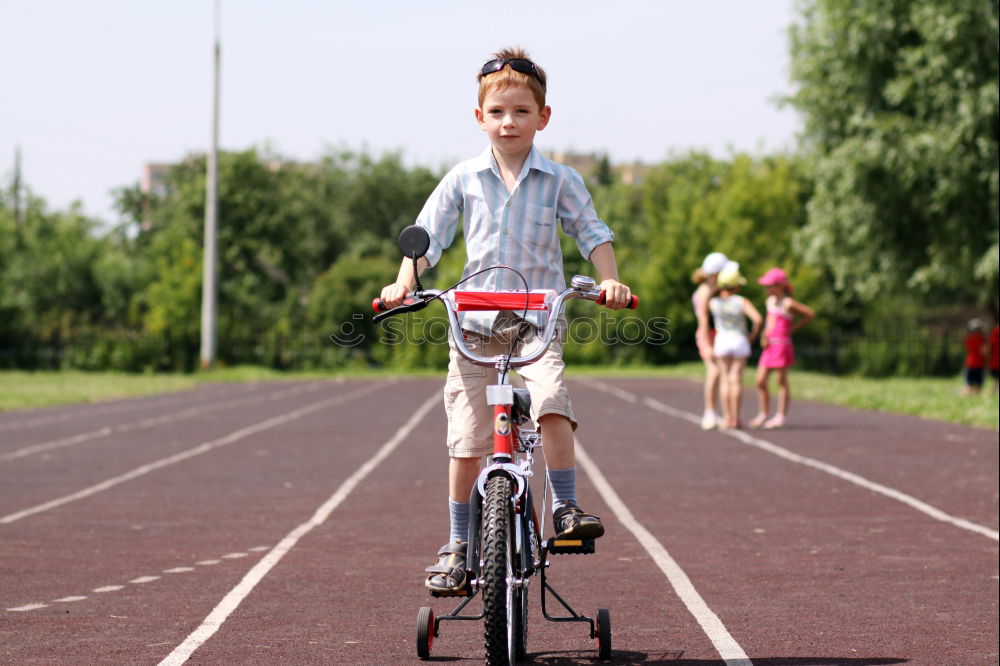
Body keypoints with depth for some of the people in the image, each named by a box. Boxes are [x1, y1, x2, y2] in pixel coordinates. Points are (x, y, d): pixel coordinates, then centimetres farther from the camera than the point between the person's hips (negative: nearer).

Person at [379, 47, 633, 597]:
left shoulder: (560, 181, 2)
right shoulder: (462, 180, 3)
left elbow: (593, 234, 3)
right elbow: (426, 236, 2)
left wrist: (610, 281, -14)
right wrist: (404, 282, -14)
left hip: (538, 321, -1)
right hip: (474, 323, 1)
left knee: (553, 406, -27)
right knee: (466, 439, 1)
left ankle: (565, 509, -13)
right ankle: (458, 545, 13)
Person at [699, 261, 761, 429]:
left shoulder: (713, 302, -8)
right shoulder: (741, 302, -13)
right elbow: (757, 318, -23)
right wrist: (754, 334, -4)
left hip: (722, 341, 1)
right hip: (740, 341, -1)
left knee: (725, 379, 5)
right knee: (736, 379, 2)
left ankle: (727, 418, -1)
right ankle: (735, 418, 0)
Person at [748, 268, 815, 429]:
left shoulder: (788, 304, -10)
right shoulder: (770, 301, 13)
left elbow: (810, 314, -7)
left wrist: (793, 328, -3)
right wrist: (764, 336, 7)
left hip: (782, 346, -7)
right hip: (769, 346, 8)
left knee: (782, 381, 1)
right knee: (760, 381, 6)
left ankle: (780, 416, 7)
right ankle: (763, 414, 17)